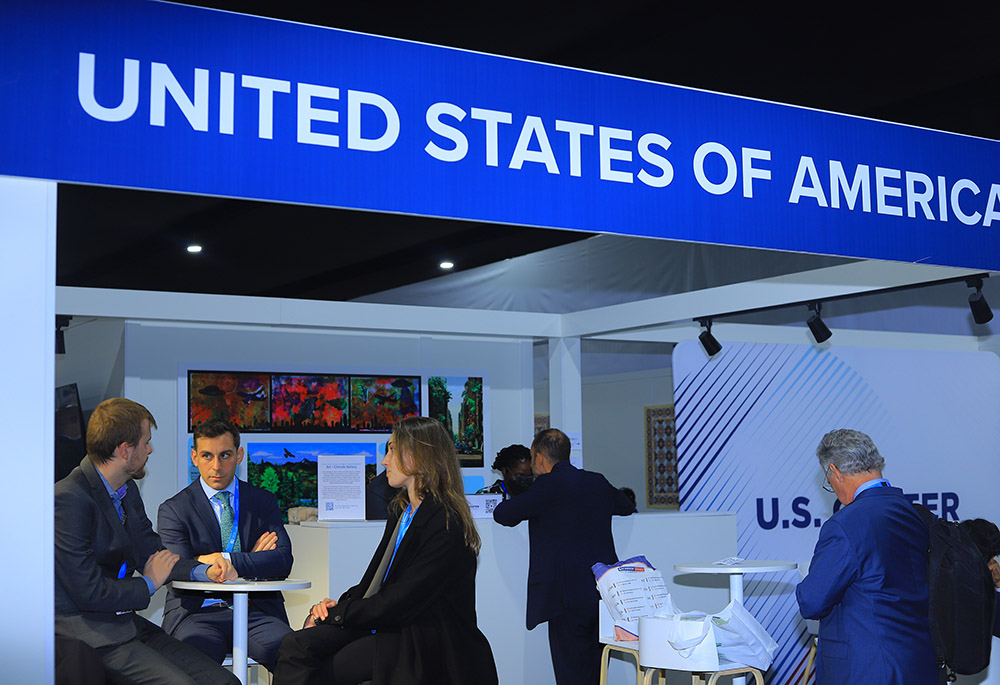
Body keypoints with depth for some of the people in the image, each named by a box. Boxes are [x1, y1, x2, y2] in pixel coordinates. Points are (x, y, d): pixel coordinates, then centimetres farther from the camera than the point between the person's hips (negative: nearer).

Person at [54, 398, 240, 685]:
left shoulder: (128, 490, 12)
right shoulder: (69, 499, -17)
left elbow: (151, 553, 18)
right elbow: (90, 593, -20)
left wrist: (206, 571, -1)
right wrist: (149, 583, -3)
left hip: (129, 625, 8)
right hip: (89, 634, -8)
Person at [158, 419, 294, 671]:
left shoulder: (263, 501, 13)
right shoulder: (173, 510, 6)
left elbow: (283, 562, -1)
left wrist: (225, 560, -15)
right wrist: (250, 561, -5)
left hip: (256, 611, 2)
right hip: (198, 611, -2)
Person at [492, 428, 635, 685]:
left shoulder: (549, 484, -9)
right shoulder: (598, 482, 11)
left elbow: (503, 514, -6)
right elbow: (626, 506, 30)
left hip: (569, 599, -7)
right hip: (604, 594, 7)